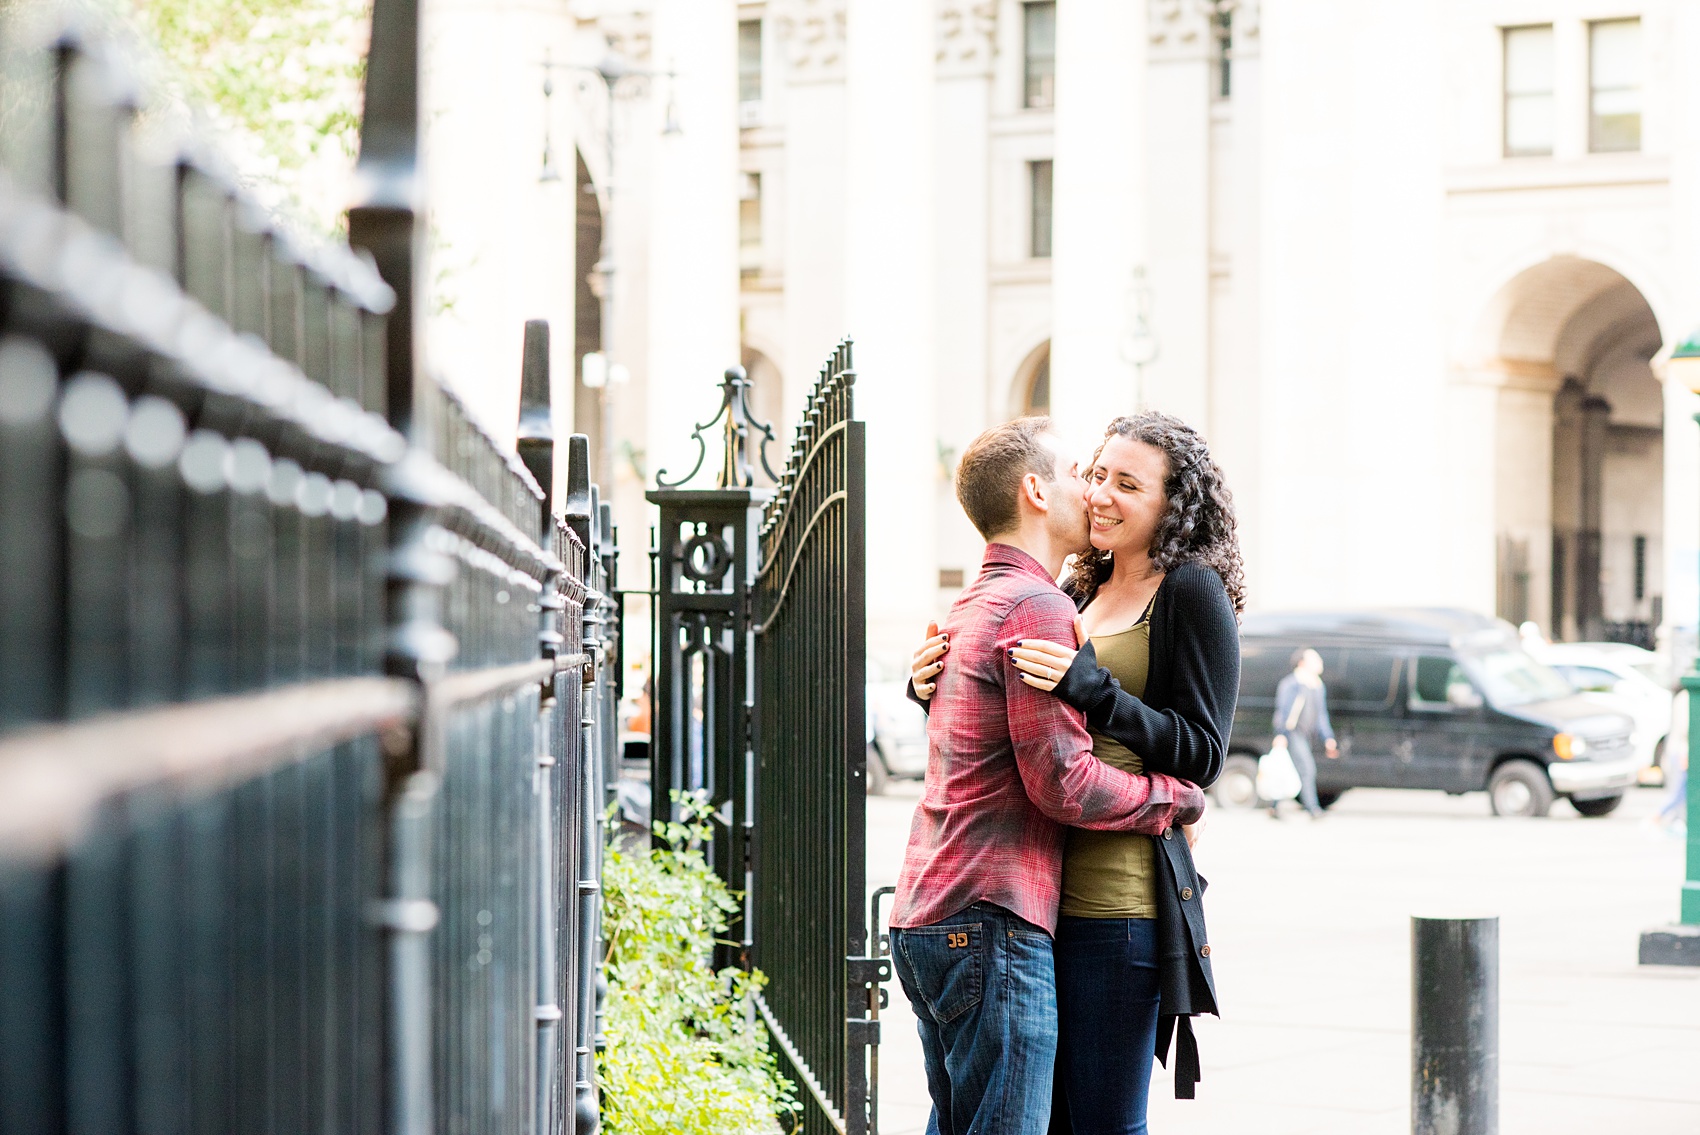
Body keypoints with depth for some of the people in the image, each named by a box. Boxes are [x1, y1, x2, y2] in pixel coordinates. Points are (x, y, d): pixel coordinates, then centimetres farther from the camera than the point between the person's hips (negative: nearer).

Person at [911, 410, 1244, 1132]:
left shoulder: (1194, 592, -4)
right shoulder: (1080, 593, 17)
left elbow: (1202, 754, -11)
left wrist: (1093, 688, -21)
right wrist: (934, 686, 4)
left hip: (1123, 897, -7)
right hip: (1049, 888, 7)